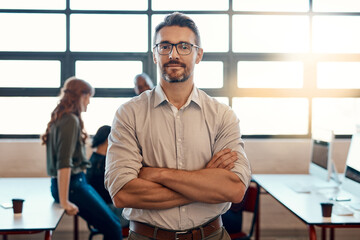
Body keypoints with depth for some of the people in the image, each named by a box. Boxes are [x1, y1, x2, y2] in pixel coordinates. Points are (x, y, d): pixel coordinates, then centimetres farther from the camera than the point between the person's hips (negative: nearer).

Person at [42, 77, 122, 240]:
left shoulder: (61, 118, 12)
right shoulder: (71, 121, -16)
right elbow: (64, 163, -23)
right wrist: (64, 202, -24)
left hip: (77, 182, 10)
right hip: (72, 184, -10)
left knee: (114, 222, 12)